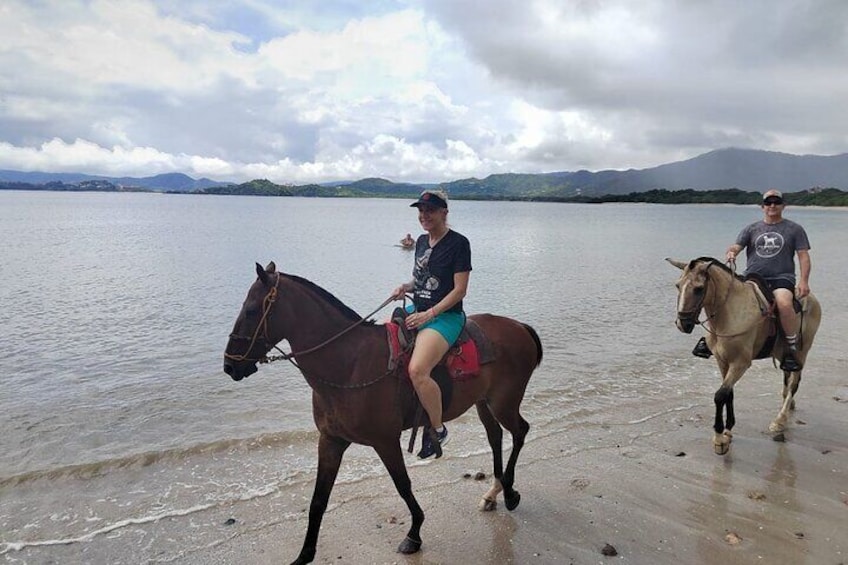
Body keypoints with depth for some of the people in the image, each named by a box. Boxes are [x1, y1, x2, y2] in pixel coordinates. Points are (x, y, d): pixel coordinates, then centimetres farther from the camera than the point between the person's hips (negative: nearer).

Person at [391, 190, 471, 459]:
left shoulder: (458, 243, -9)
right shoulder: (422, 241, 14)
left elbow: (459, 290, -13)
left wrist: (428, 315, -19)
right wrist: (405, 287, 3)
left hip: (446, 316, -9)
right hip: (415, 310, 9)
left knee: (417, 370, -29)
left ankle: (438, 429, -5)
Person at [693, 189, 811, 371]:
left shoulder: (794, 229, 13)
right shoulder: (751, 229, 17)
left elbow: (804, 256, 7)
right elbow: (736, 246, 5)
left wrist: (803, 281, -9)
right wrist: (731, 253, -22)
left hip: (782, 277, -2)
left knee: (784, 302, -36)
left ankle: (792, 348, -19)